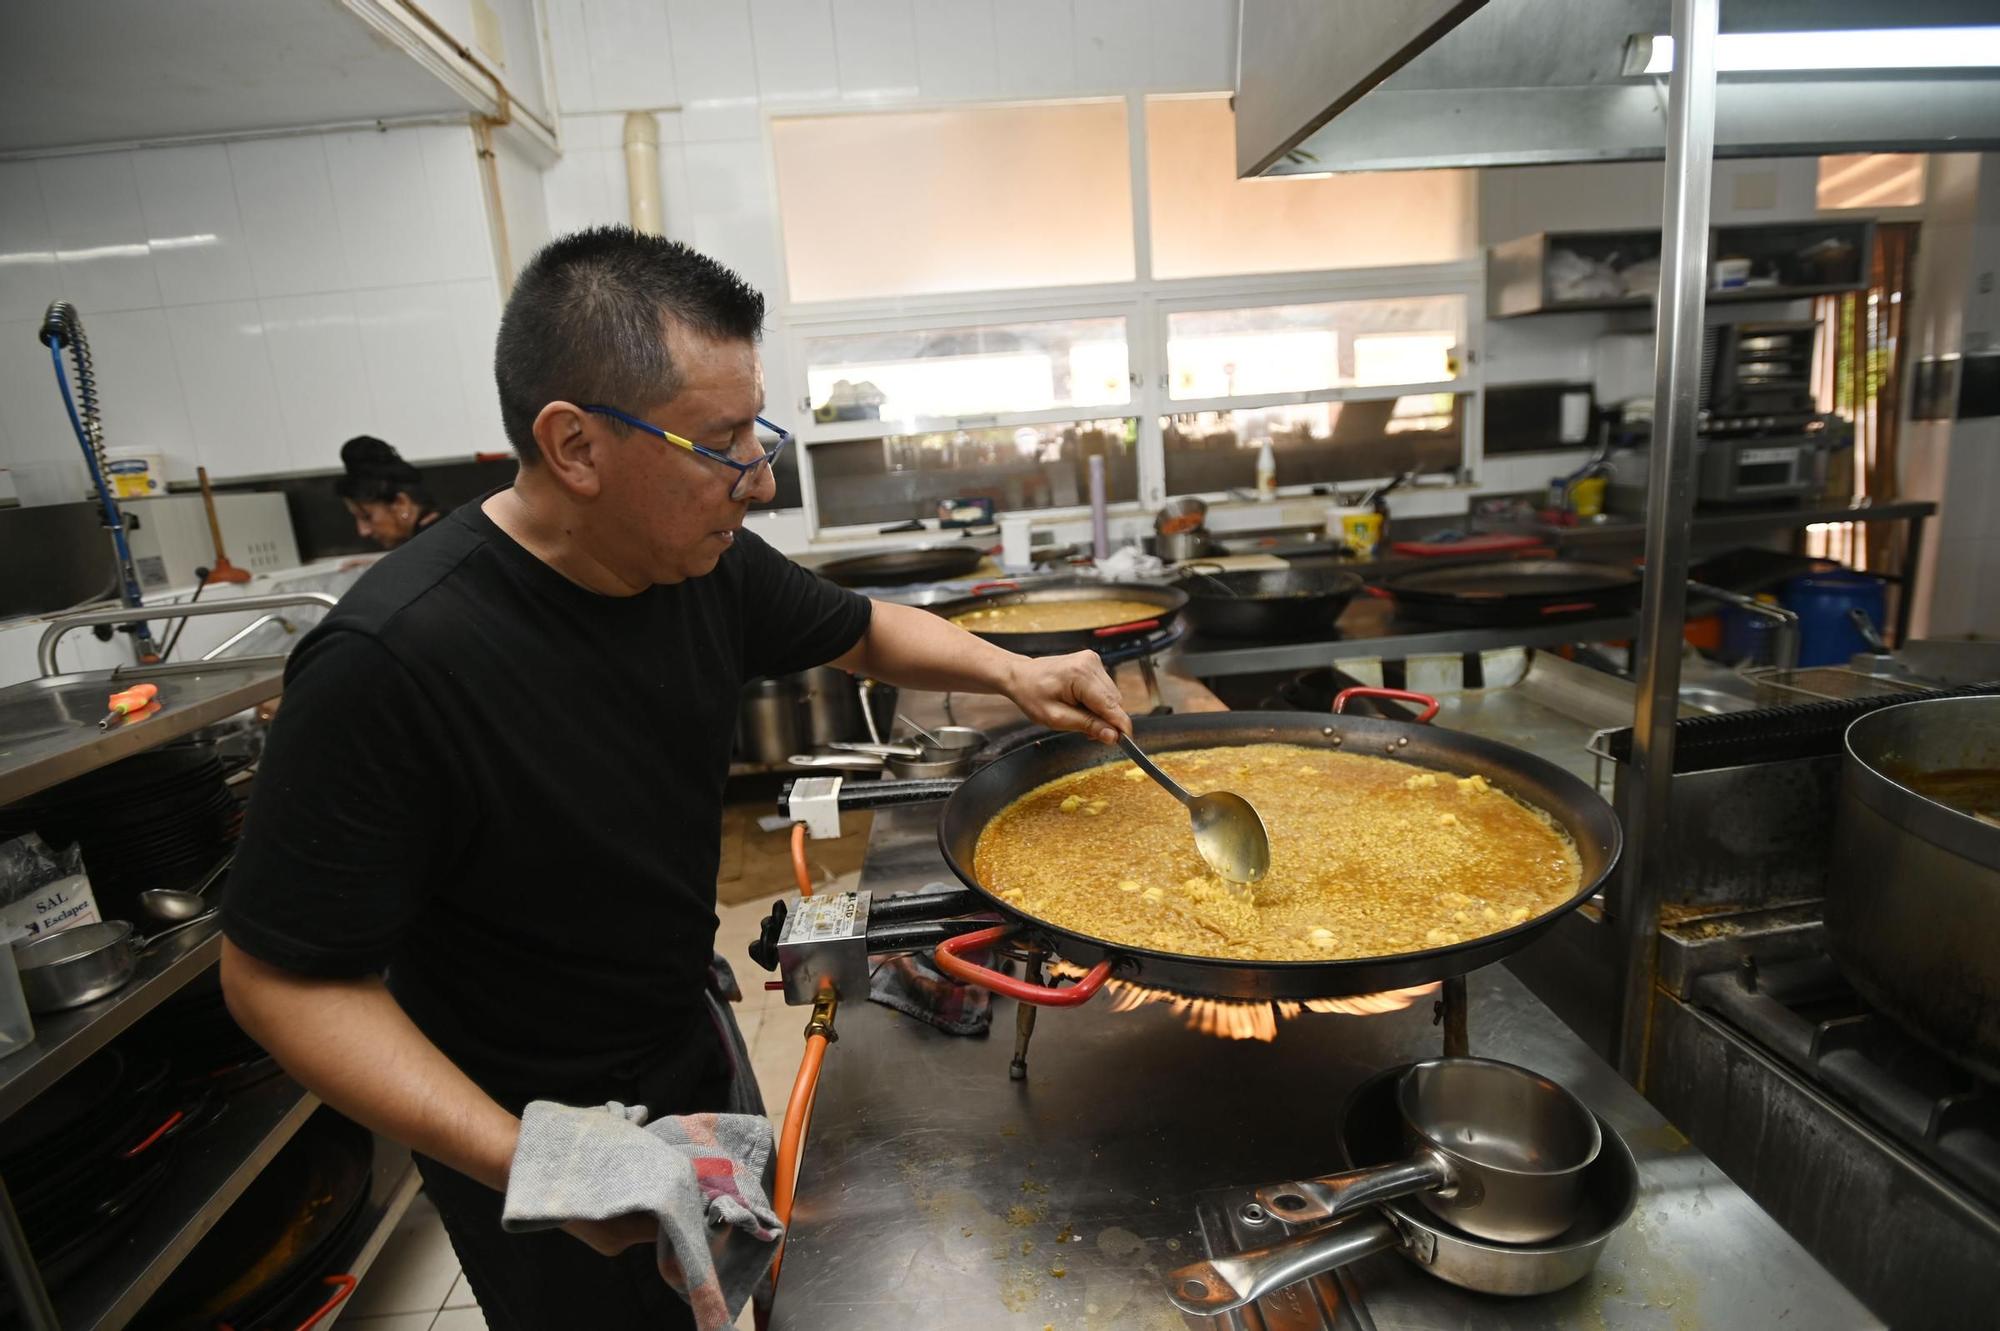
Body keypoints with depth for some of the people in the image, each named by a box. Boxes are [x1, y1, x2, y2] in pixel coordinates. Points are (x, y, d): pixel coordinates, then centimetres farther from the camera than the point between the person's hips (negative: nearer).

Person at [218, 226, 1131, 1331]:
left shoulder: (708, 564, -14)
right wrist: (522, 1160, -30)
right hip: (528, 1133, -5)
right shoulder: (391, 661, -31)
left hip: (687, 1053, 6)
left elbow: (865, 630, 3)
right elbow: (279, 974, -23)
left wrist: (1011, 672, -12)